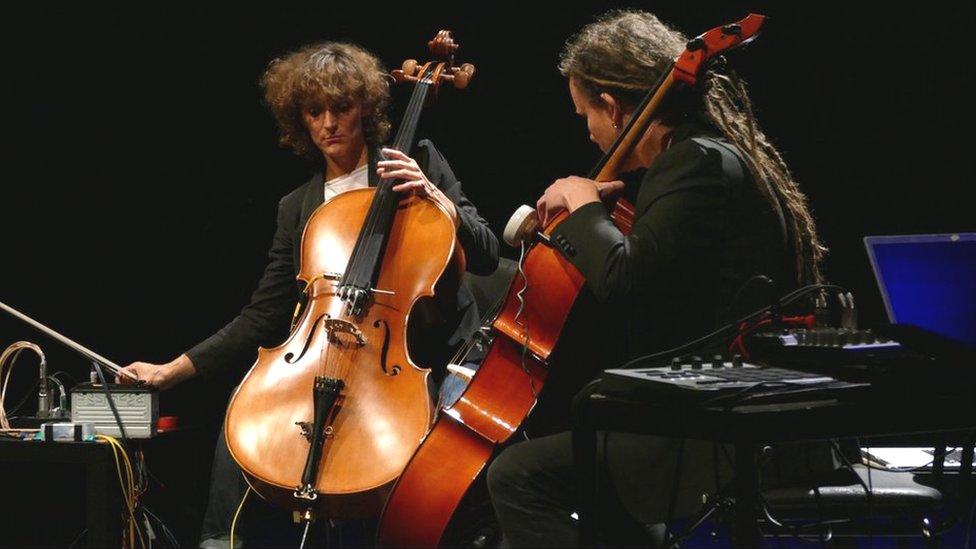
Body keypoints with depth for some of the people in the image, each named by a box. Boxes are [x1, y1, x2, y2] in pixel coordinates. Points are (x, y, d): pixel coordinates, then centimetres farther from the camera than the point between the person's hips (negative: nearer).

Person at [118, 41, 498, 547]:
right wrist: (174, 370, 6)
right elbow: (263, 317, 12)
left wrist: (435, 197, -17)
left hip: (431, 363, -3)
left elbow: (485, 257, -1)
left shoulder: (419, 162, 6)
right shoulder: (297, 209, 14)